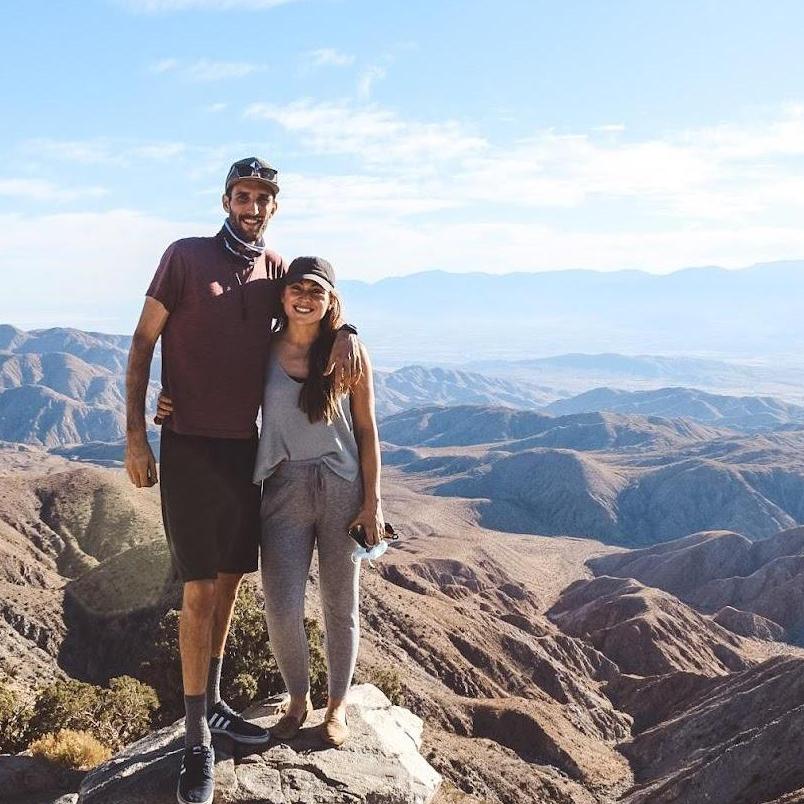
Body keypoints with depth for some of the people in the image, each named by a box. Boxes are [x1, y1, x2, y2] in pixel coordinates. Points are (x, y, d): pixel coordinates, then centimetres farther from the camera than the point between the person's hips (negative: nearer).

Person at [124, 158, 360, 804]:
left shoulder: (276, 269, 8)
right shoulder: (186, 257, -4)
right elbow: (143, 343, -3)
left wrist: (345, 333, -9)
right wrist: (135, 435, -9)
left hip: (247, 448, 5)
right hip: (190, 448, -5)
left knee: (231, 581, 12)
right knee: (201, 589, -5)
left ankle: (213, 703, 28)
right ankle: (198, 740, 6)